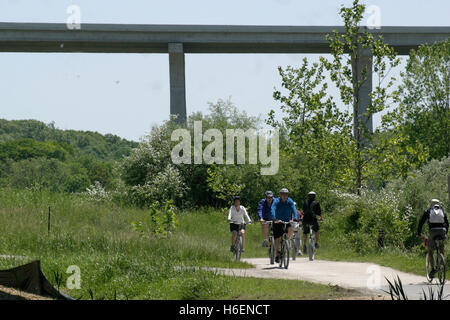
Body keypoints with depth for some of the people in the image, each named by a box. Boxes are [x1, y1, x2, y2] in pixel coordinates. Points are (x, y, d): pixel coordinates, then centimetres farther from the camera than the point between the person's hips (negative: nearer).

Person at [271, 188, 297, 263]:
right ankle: (277, 255, 9)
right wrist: (274, 218, -47)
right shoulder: (276, 201, -14)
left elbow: (294, 209, -21)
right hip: (277, 222, -1)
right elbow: (273, 209, -29)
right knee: (277, 239, -4)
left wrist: (295, 218, -40)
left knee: (291, 229, -29)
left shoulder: (290, 201, -7)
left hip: (287, 221, 1)